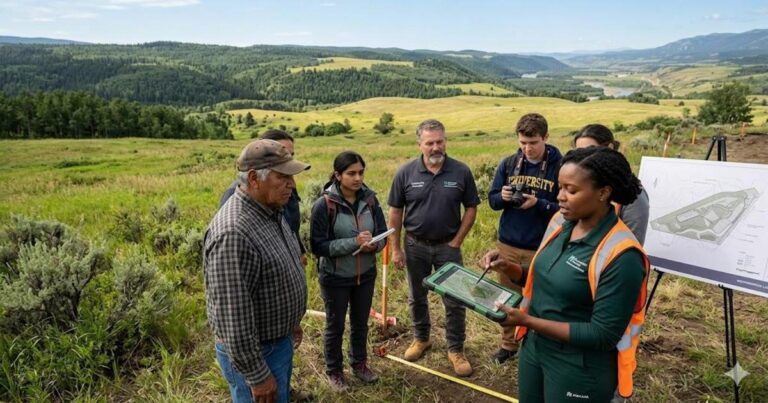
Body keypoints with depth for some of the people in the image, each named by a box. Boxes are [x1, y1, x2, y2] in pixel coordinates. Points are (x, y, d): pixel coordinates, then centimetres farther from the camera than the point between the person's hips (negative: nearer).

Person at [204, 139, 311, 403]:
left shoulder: (270, 212, 0)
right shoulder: (232, 233, -31)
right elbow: (233, 318, -28)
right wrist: (257, 377, -21)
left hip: (281, 340, 9)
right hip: (255, 352, -9)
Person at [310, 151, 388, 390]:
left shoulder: (370, 199, -6)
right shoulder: (324, 204, -18)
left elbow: (383, 234, 0)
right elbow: (318, 245, -19)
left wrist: (374, 245, -23)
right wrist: (354, 242, -28)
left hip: (366, 274, 4)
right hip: (335, 277, -4)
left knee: (360, 323, 21)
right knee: (335, 326, 15)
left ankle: (359, 364, 43)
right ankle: (334, 371, 36)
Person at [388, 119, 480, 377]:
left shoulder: (461, 172, -10)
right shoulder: (406, 172, -9)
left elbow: (471, 208, -1)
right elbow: (395, 211, -3)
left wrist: (456, 242, -6)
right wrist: (395, 249, -4)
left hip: (448, 246, -1)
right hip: (415, 246, 1)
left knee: (455, 301, 6)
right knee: (416, 298, 17)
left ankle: (456, 350, 25)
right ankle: (421, 339, 40)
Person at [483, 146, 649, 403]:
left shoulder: (621, 256, -24)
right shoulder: (560, 223, -3)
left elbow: (603, 335, -23)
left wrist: (527, 321, -26)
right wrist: (508, 268, -8)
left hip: (579, 370, -6)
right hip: (534, 347, 6)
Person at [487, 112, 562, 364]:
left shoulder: (559, 167, -11)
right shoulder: (508, 164, 0)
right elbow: (492, 200, 5)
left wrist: (538, 203, -25)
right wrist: (503, 197, -16)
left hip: (542, 248, -3)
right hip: (507, 245, 4)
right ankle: (508, 344, 34)